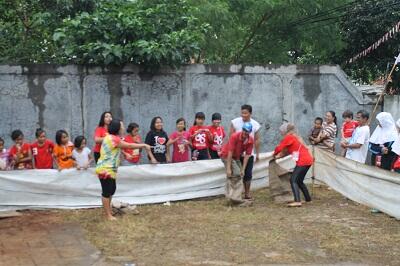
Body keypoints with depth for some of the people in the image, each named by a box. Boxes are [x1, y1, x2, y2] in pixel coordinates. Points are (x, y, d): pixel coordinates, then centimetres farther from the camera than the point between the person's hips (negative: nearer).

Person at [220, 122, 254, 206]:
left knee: (231, 177, 11)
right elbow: (230, 152, -28)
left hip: (237, 157, 6)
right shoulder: (234, 136, -28)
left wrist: (243, 169, -15)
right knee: (236, 175, -16)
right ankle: (236, 198, -17)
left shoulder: (251, 140, -13)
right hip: (226, 155, -6)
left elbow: (247, 155, -12)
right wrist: (228, 168, -29)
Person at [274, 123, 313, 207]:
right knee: (299, 181, 21)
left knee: (293, 180, -12)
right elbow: (287, 150, 24)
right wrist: (279, 156, 15)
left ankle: (297, 201, -24)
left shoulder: (289, 137, -6)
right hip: (308, 160, 10)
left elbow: (279, 148, -7)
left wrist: (275, 154, 13)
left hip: (303, 161, -10)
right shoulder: (295, 137, 22)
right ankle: (308, 198, 28)